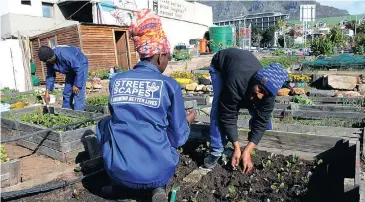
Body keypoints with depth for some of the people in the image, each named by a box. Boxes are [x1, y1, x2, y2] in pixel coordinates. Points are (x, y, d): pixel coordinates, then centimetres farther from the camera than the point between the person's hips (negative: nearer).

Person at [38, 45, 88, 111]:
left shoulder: (65, 55, -38)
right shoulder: (49, 61, -13)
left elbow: (79, 68, -32)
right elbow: (50, 75, -1)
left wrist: (76, 85, -27)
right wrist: (47, 92, -4)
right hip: (70, 69, 8)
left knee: (78, 93, -17)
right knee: (66, 93, 9)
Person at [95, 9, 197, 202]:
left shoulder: (116, 81, 2)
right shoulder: (170, 85, -7)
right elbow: (177, 138, -2)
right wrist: (187, 120, 20)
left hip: (119, 170, 2)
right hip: (157, 171, -1)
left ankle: (118, 184, 25)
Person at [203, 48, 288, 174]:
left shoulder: (268, 89, -33)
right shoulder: (235, 83, -47)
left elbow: (261, 121, -28)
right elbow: (228, 116, -36)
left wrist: (247, 151, -34)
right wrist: (237, 148, -33)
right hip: (220, 65, -3)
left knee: (260, 112, -6)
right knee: (220, 108, -25)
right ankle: (216, 152, -13)